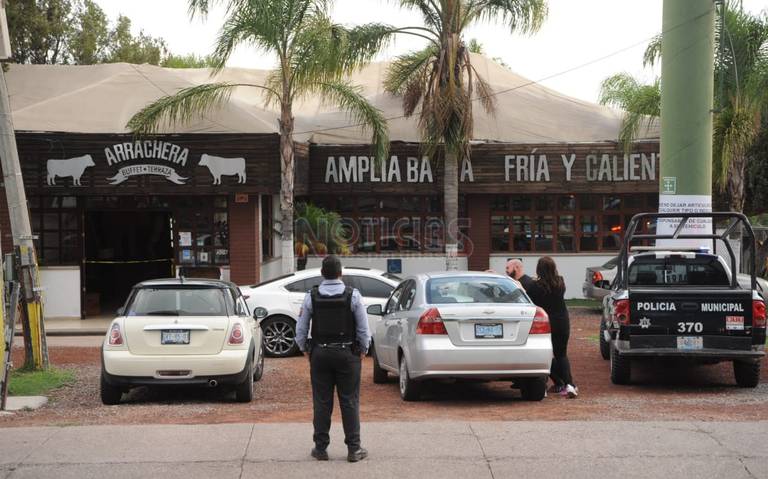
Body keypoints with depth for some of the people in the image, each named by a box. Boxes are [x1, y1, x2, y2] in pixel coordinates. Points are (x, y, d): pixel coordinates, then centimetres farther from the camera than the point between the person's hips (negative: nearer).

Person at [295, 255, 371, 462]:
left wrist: (305, 350, 14)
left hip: (320, 354, 1)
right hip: (347, 354, -1)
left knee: (322, 402, 7)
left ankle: (321, 448, 10)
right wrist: (362, 351, 9)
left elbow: (301, 329, 0)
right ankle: (353, 449, 5)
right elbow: (363, 329, -4)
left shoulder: (311, 297, -4)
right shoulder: (353, 296, -7)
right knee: (349, 402, 4)